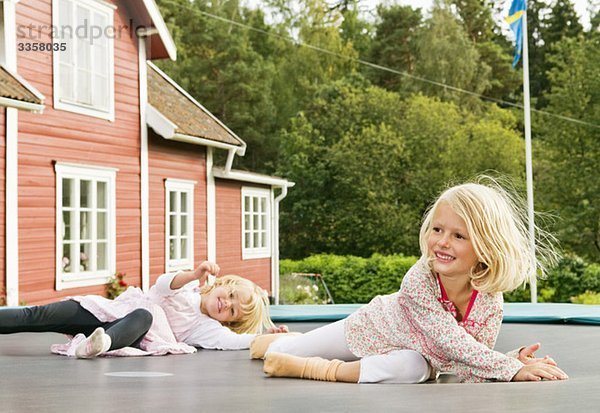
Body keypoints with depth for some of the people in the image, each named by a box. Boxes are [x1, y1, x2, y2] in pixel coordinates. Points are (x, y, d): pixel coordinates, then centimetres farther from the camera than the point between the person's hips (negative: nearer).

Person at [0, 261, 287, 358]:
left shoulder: (207, 329, 5)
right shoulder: (190, 285, 10)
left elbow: (237, 340, -12)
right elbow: (163, 285, -10)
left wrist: (269, 335, -24)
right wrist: (196, 276, -28)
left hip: (133, 333, -3)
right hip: (111, 311, 3)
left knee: (143, 316, -41)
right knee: (37, 316, -16)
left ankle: (99, 344, -69)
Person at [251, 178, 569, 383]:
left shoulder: (490, 301, -28)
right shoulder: (418, 281, -38)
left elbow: (469, 370, -27)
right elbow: (455, 345, -42)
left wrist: (516, 361, -44)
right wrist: (514, 368, -47)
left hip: (413, 352, 1)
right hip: (369, 328, -1)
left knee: (414, 368, -35)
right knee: (287, 350, 11)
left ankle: (323, 370, -22)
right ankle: (267, 343, 48)